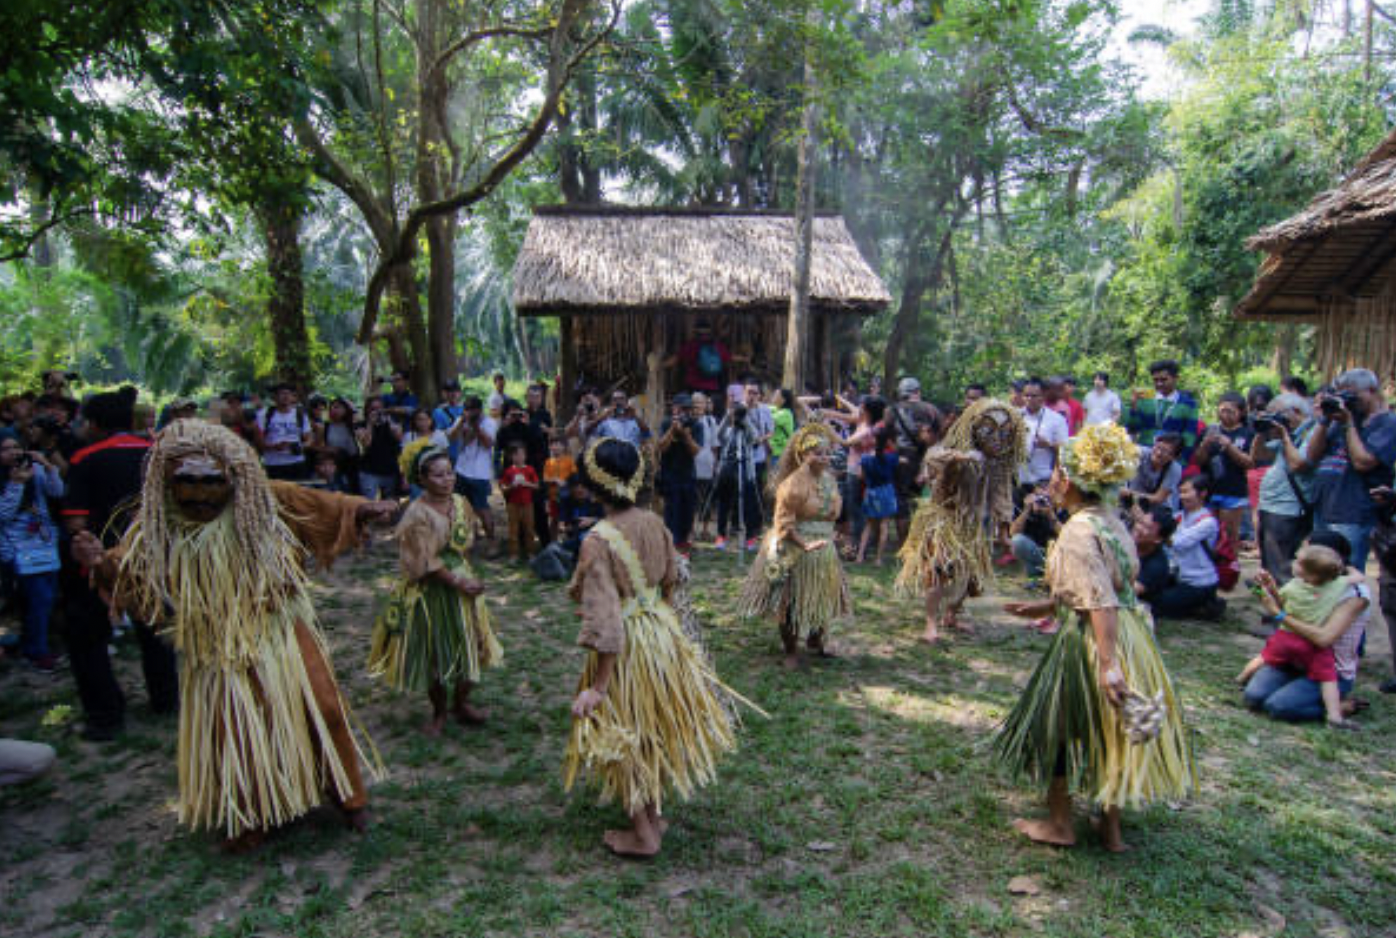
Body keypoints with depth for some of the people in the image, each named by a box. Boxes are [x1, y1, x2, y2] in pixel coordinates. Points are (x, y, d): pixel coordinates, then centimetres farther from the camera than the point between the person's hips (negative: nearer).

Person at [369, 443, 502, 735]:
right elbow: (425, 562, -19)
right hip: (431, 591, -5)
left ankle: (462, 702, 31)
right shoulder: (417, 513, -18)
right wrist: (458, 582, -18)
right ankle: (438, 712, 26)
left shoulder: (460, 503, -1)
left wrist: (468, 577, -1)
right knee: (433, 652, 8)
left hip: (462, 582, 5)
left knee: (468, 645, 11)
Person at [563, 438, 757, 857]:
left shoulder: (598, 540, -25)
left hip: (627, 645, -6)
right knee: (653, 728, 25)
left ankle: (643, 834, 27)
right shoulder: (653, 523, -6)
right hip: (662, 630, 6)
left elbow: (605, 620, -26)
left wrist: (599, 686, -20)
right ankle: (654, 812, 42)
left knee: (624, 736, 14)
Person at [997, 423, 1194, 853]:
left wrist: (1107, 664, -32)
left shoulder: (1078, 531, -21)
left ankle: (1059, 824, 24)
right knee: (1111, 729, 19)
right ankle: (1111, 828, 31)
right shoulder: (1110, 519, 7)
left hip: (1094, 639, -8)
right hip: (1130, 632, 9)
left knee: (1057, 727, 10)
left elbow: (1099, 602, -29)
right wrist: (1049, 605, 25)